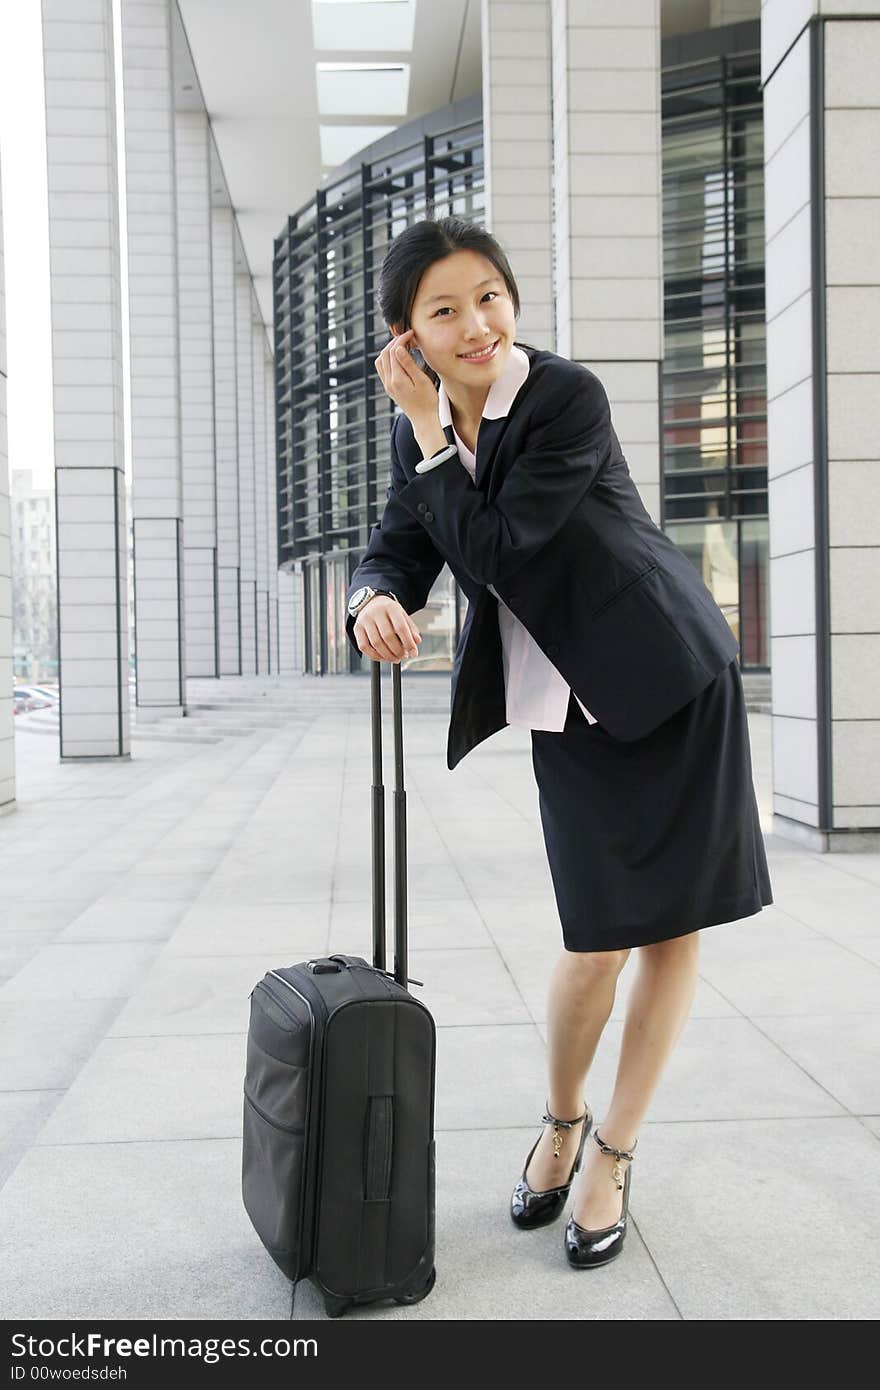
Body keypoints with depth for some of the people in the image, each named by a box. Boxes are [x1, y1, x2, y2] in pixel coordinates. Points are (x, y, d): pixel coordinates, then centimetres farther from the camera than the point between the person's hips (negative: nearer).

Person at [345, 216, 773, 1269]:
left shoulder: (569, 397, -18)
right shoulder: (422, 422, 1)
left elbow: (489, 549, -22)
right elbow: (398, 548, 0)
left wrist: (432, 435, -17)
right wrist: (377, 600, -22)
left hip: (669, 677, -3)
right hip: (568, 701, 3)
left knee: (671, 926, 5)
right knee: (600, 938, 1)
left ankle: (612, 1150, 23)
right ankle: (560, 1123, 28)